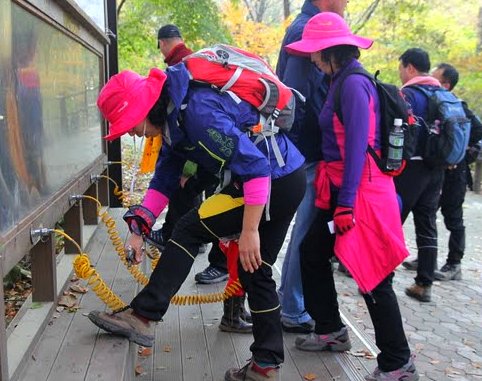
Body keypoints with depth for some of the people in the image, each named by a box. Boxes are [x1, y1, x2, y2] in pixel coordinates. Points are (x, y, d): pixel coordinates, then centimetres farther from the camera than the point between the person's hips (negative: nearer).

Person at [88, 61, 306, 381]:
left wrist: (249, 231, -24)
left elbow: (255, 166, -27)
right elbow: (165, 179, 14)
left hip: (277, 181, -10)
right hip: (287, 180, 10)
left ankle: (141, 317, -2)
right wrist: (139, 228, 6)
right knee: (256, 270, 15)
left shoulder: (198, 110, -25)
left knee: (190, 230, -8)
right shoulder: (173, 115, 7)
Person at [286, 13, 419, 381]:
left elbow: (357, 147, -20)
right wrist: (338, 198, 21)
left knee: (372, 275, -3)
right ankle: (331, 329, 32)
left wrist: (346, 204, -22)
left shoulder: (354, 83, -15)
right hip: (342, 190, 10)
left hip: (361, 193, -10)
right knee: (312, 252, 18)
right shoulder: (341, 82, 14)